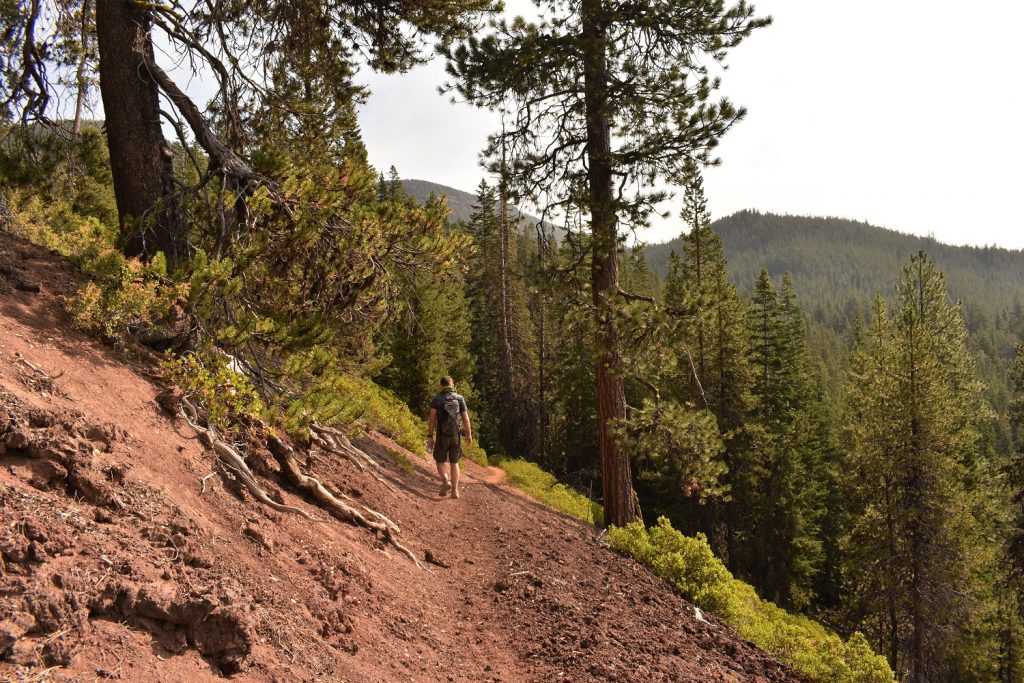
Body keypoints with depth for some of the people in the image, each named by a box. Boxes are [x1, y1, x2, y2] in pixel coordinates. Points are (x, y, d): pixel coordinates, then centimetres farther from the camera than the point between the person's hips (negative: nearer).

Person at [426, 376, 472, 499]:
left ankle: (446, 482, -11)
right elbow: (465, 418, 2)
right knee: (454, 463, 14)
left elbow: (432, 419, -9)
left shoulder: (437, 399, -4)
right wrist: (469, 434, 14)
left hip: (442, 435, -2)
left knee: (439, 461, 14)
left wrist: (430, 436, -6)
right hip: (456, 435, 2)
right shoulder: (460, 398, 2)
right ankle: (455, 490, 7)